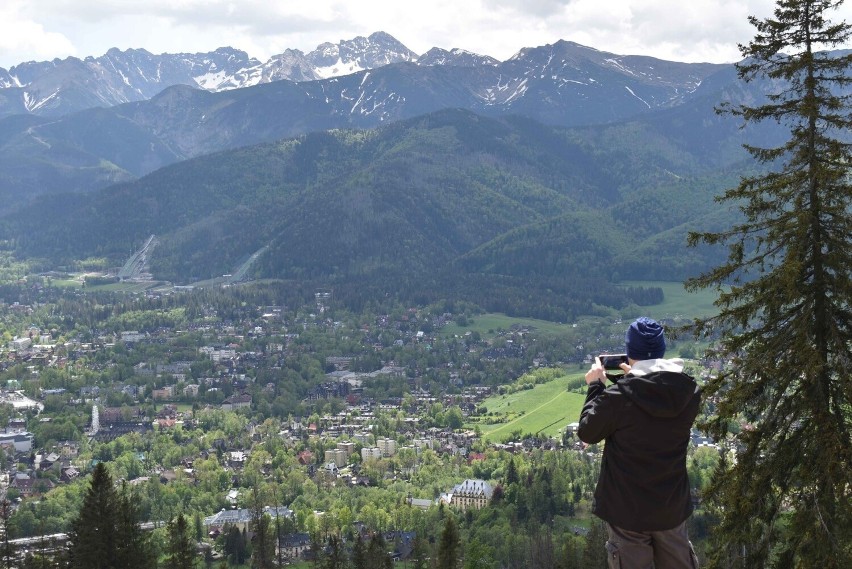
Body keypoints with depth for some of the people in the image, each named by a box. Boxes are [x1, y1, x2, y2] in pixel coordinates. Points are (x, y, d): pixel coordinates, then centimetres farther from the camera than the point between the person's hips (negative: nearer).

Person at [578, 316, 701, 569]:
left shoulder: (619, 396, -20)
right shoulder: (689, 391, -7)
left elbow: (587, 432, -5)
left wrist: (595, 387, 4)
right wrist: (634, 379, 16)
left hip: (628, 507, -4)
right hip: (672, 504, 4)